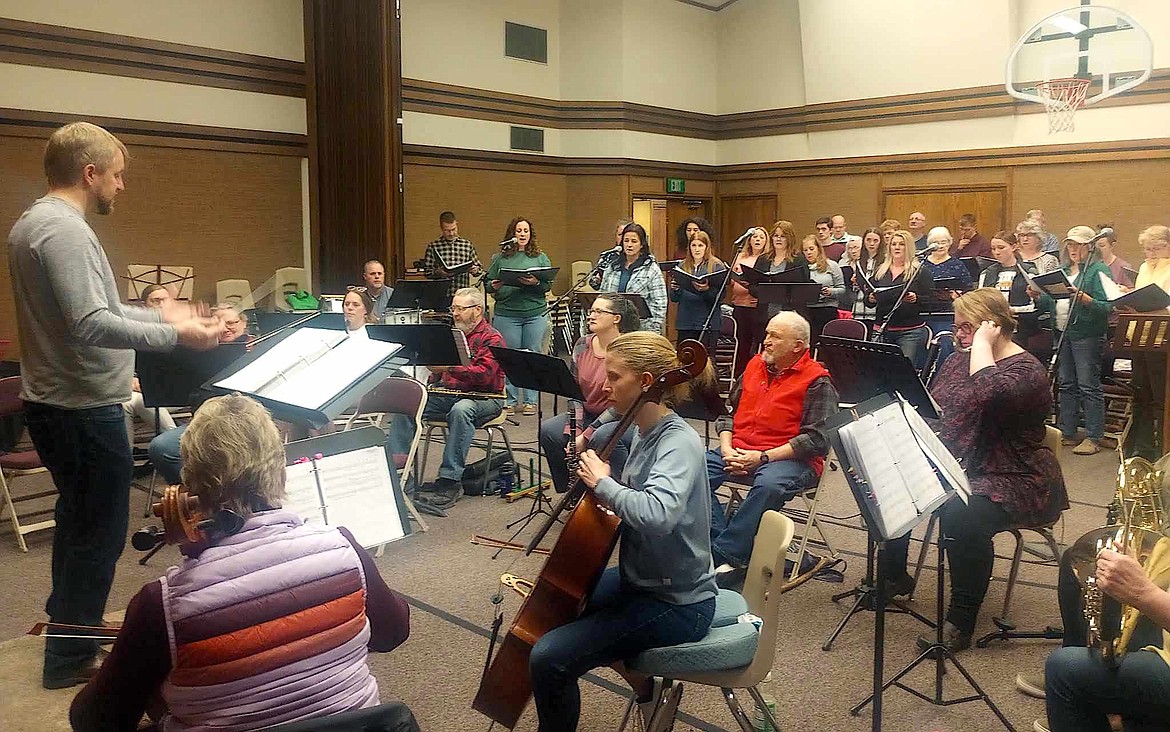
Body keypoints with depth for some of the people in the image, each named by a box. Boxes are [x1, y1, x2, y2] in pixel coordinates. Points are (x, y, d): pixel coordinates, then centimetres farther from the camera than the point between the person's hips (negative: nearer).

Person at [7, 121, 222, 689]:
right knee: (99, 533, 2)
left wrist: (159, 312, 17)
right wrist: (175, 335, -26)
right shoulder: (64, 231, -20)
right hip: (84, 409, -11)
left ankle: (65, 619, 40)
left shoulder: (33, 223, 13)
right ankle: (70, 658, 15)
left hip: (54, 404, 11)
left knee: (77, 520, 24)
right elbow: (91, 326, -28)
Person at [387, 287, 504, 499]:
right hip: (448, 393, 7)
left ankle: (451, 479, -35)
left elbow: (484, 374, -22)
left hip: (483, 397, -7)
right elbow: (439, 372, 27)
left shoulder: (491, 338, -5)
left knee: (461, 409, -39)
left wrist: (449, 367, -30)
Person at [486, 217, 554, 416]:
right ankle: (510, 401, 12)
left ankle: (530, 401, 13)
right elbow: (488, 282, 10)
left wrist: (536, 282, -15)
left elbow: (549, 284, 4)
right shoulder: (500, 258, 9)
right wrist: (494, 286, -12)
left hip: (535, 314, 1)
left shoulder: (540, 257, 10)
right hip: (506, 315, 0)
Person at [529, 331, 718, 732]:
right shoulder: (647, 433, 3)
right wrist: (602, 481, -4)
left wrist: (603, 482, -29)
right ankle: (646, 687, 32)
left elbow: (657, 514, -43)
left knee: (549, 658, -19)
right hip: (640, 578, 10)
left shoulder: (679, 442, -24)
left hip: (677, 604, -10)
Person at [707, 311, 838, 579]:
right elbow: (729, 411, 21)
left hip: (790, 458, -6)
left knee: (769, 484, -39)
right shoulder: (755, 365, 15)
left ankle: (725, 554, -28)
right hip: (739, 452, 6)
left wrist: (762, 457, -18)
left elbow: (817, 439, -14)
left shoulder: (817, 382, -5)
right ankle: (724, 544, -21)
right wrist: (727, 449, 1)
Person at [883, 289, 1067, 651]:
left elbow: (987, 395, -37)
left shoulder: (1026, 370, -14)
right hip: (950, 467, 8)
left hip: (1011, 481, -8)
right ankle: (894, 577, 14)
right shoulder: (957, 360, 12)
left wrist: (982, 343, -23)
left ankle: (960, 622, -21)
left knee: (962, 516, -36)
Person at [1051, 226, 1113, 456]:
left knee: (1089, 386, -5)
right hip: (1063, 333, 7)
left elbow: (1106, 306, -13)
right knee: (1066, 385, 11)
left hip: (1087, 335, -7)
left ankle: (1093, 438, 0)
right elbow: (1053, 302, 18)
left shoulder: (1098, 270, -4)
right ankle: (1067, 433, 19)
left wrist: (1084, 298, -29)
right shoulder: (1063, 270, 16)